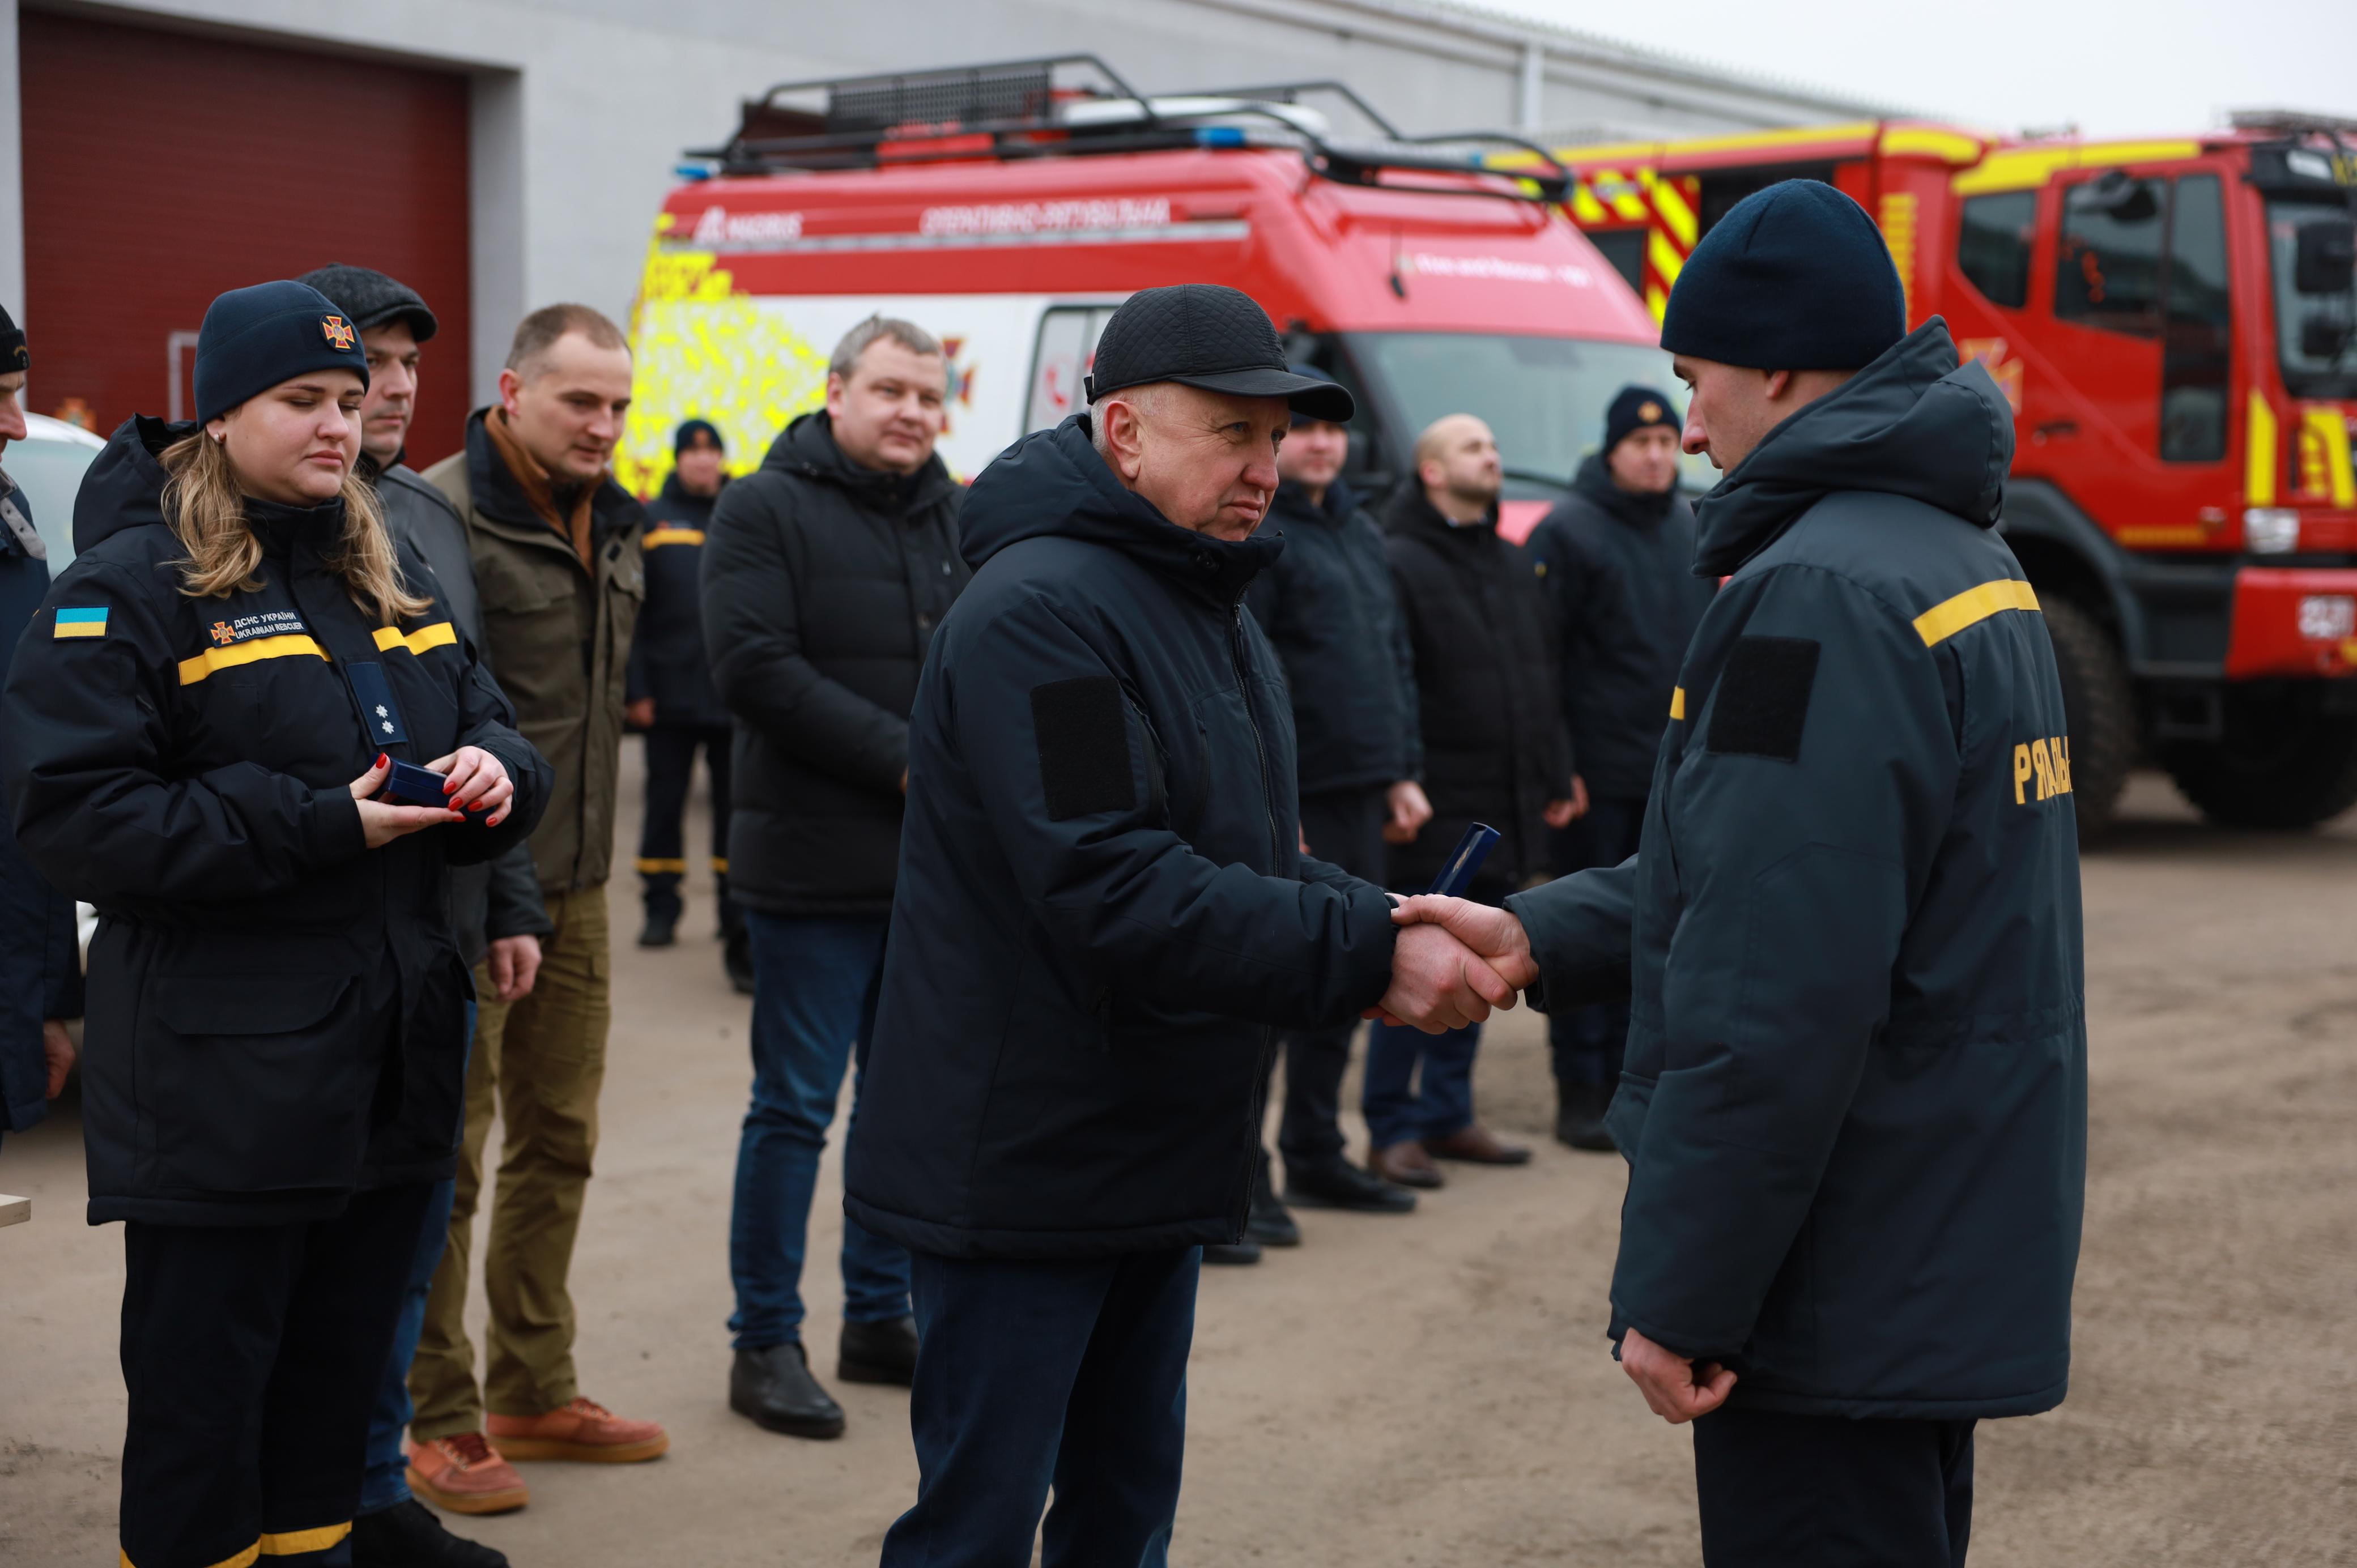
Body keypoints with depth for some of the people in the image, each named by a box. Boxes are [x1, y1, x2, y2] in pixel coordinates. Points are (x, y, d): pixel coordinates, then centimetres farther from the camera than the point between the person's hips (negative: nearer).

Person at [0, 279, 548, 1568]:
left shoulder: (389, 576, 14)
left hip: (393, 1058, 7)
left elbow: (486, 721, 20)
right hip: (220, 1072, -7)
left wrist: (496, 772, -6)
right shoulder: (126, 587, -9)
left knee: (341, 1367, 17)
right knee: (203, 1384, 3)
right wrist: (314, 826, -21)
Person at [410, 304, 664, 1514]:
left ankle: (534, 1392, 28)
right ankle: (437, 1422, 12)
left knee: (558, 1143, 15)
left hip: (573, 889, 8)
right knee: (444, 1158, 1)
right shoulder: (440, 517, -15)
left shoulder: (611, 522, 11)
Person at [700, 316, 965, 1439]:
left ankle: (879, 1316, 27)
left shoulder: (959, 520, 12)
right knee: (795, 1105, 1)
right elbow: (755, 666, -16)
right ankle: (765, 1343, 12)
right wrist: (902, 759, -17)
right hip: (816, 865, -6)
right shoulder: (764, 511, -5)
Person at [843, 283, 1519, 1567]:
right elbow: (1112, 893, -28)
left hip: (1153, 1163, 10)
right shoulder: (1040, 611, -20)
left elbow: (1257, 858, 15)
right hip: (1025, 1163, -9)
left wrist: (1391, 934, -4)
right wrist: (1367, 955, -26)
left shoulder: (1209, 605, 14)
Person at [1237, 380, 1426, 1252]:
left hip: (1360, 797, 9)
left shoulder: (1360, 533, 18)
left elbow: (1395, 658, 24)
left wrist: (1403, 773, 17)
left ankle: (1316, 1155, 26)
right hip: (1291, 803, -9)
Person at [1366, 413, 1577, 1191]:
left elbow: (1545, 681, 23)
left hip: (1506, 813, 8)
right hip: (1436, 811, -8)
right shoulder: (1399, 564, -7)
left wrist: (1557, 778, 17)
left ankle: (1448, 1116, 22)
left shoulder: (1518, 569, 18)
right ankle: (1392, 1128, 4)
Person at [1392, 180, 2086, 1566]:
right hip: (1955, 1247, 10)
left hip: (1845, 1295, -10)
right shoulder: (1960, 555, 12)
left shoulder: (1823, 600, -21)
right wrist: (1543, 935, 9)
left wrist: (1680, 1295, -20)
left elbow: (1775, 1002, -26)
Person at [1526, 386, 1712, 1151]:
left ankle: (1627, 1079, 19)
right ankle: (1580, 1091, 5)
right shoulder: (1570, 531, -8)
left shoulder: (1691, 527, 12)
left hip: (1676, 772, 6)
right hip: (1599, 772, -6)